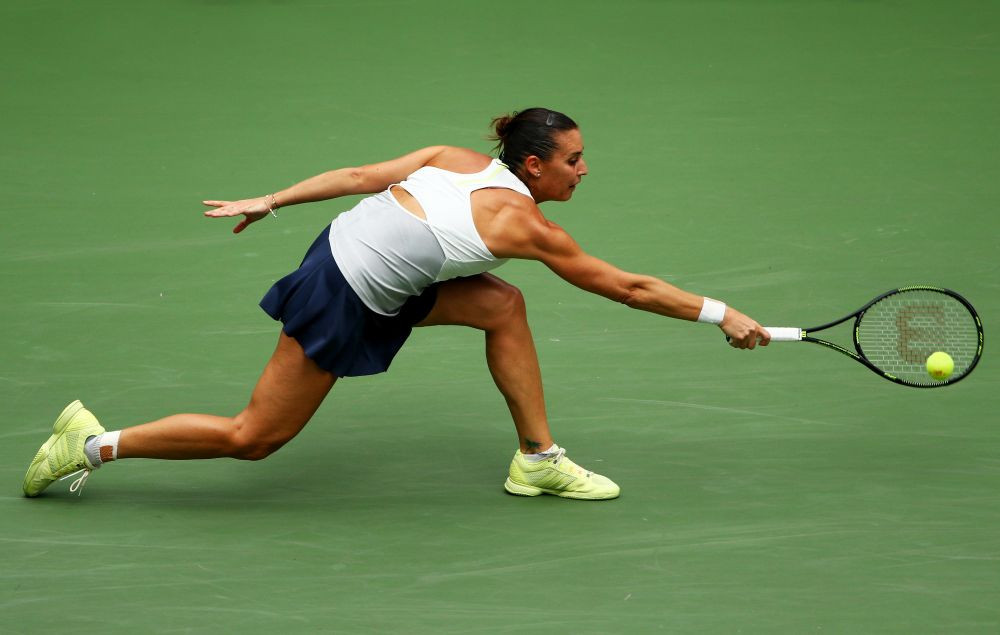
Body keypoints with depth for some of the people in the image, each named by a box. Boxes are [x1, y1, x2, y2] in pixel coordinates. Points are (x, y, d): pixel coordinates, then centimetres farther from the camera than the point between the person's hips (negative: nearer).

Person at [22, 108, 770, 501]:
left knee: (503, 306, 6)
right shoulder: (525, 225, -16)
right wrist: (722, 315, -1)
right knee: (254, 438, 5)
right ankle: (95, 444, 11)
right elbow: (627, 287, -9)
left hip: (344, 243, 9)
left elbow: (360, 175, 4)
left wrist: (269, 201, 12)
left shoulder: (457, 159, 2)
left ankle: (538, 459, 14)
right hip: (345, 301, -9)